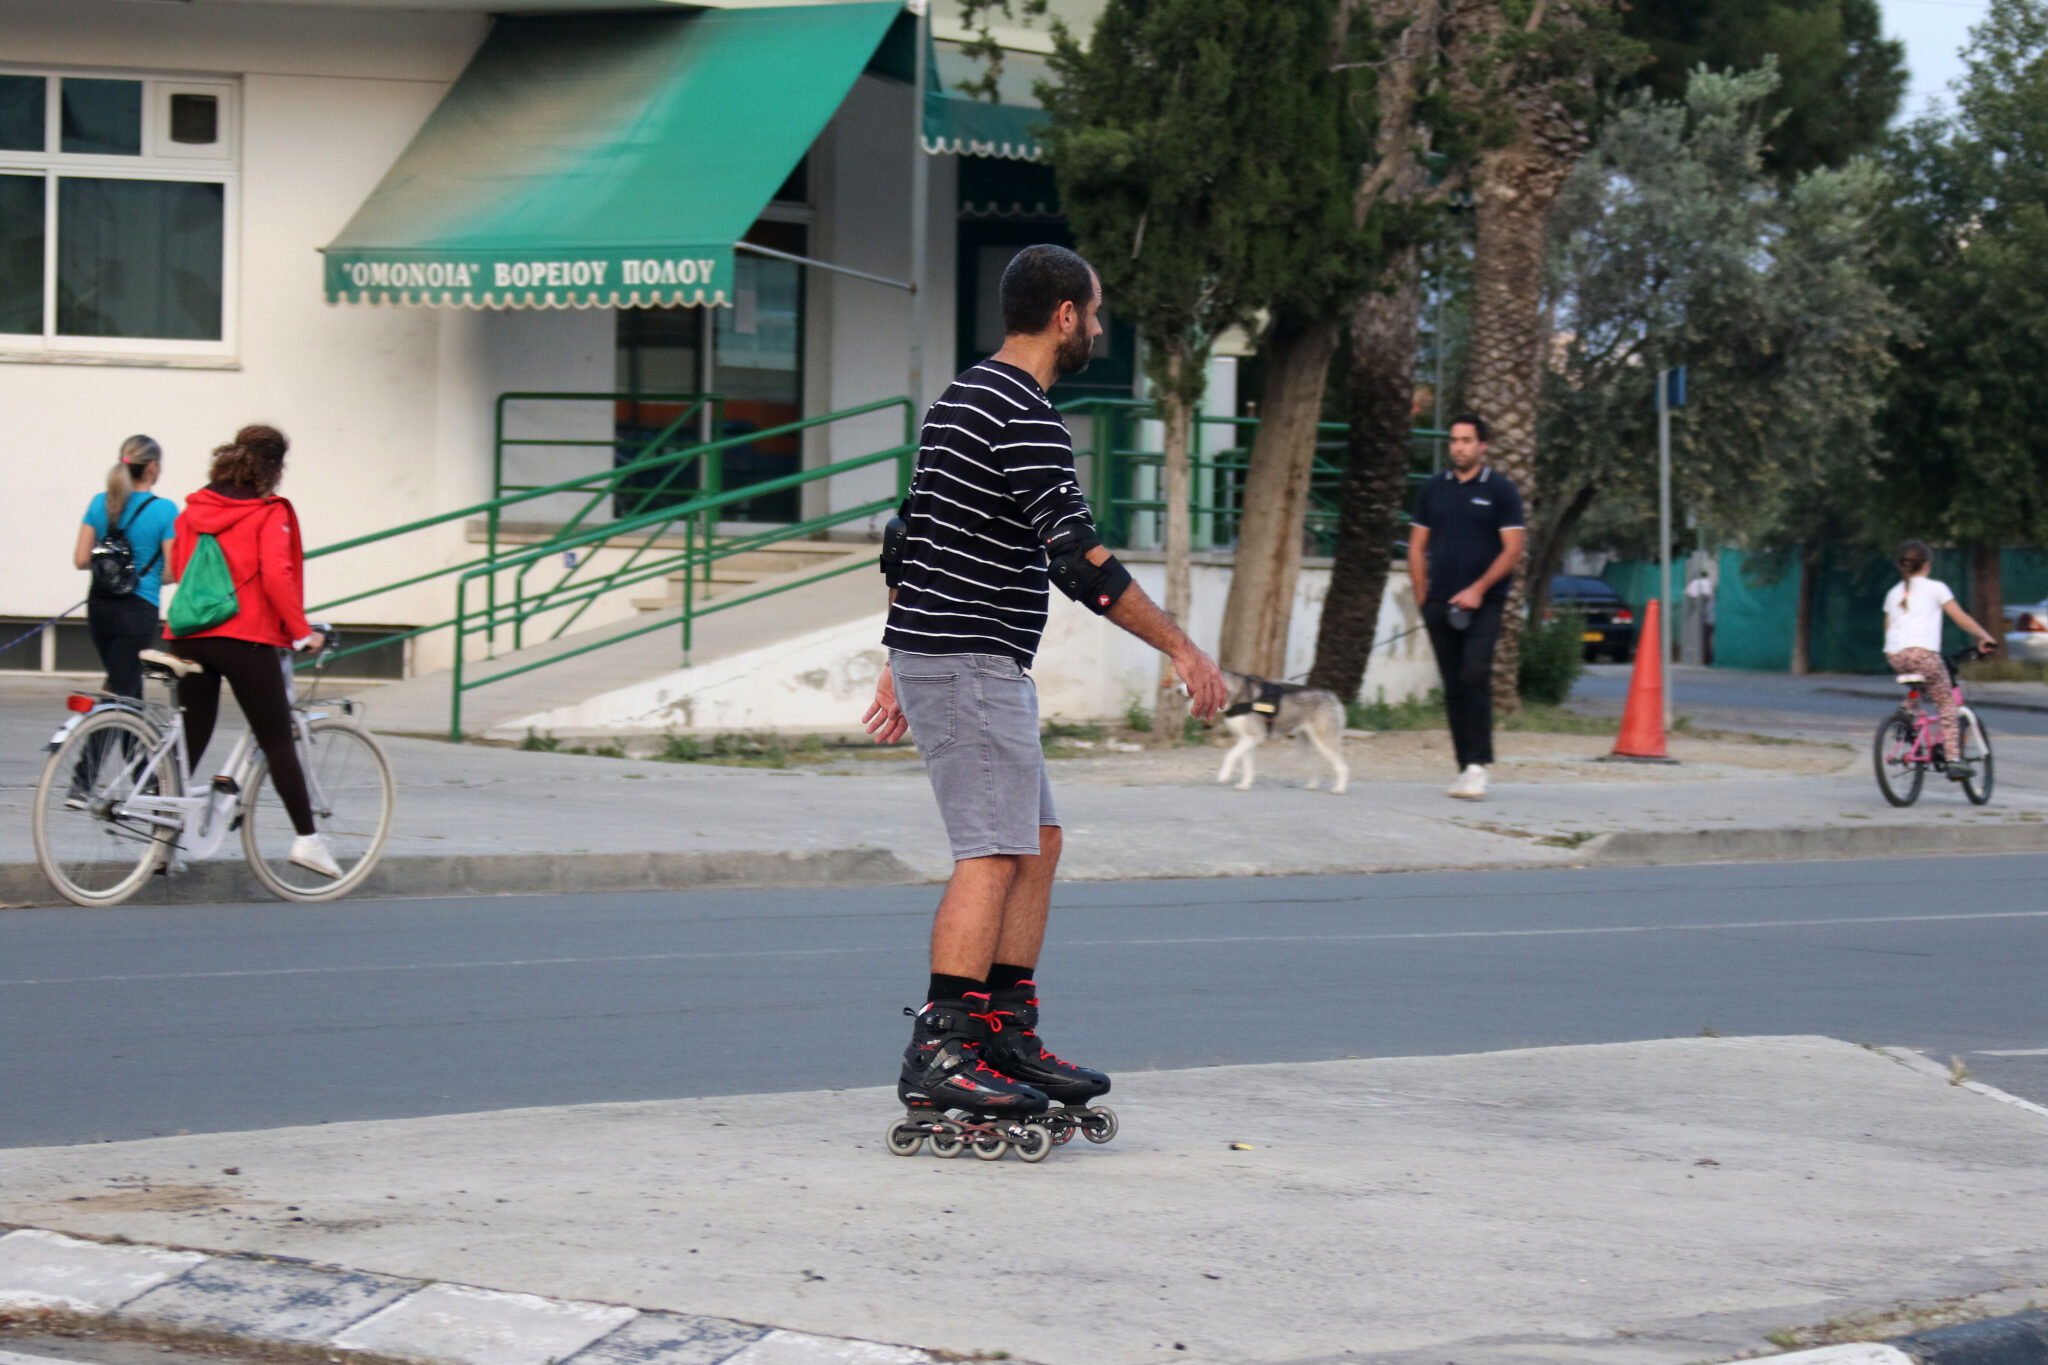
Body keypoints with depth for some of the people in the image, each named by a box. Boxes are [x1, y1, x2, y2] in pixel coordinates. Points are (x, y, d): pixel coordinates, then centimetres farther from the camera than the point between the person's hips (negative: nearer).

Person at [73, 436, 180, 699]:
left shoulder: (100, 503, 3)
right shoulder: (164, 510, -11)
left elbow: (81, 560, 2)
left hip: (99, 607, 6)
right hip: (139, 608, -6)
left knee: (128, 689, 22)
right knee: (121, 694, -4)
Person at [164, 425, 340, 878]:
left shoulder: (194, 508, 11)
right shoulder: (269, 513, -7)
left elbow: (178, 567, 17)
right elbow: (276, 576, -16)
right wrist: (302, 631, -10)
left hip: (189, 636, 5)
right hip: (246, 638, -5)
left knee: (190, 740, 10)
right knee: (278, 741, 1)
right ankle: (307, 837, 1)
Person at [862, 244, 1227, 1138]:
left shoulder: (963, 399, 17)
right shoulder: (1025, 418, -15)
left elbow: (905, 540, 22)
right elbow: (1078, 558, -21)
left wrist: (899, 665, 26)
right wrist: (1180, 647, -15)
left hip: (930, 652, 10)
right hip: (972, 663, -10)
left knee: (1038, 842, 12)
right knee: (993, 854, -12)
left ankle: (1005, 1036, 13)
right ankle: (938, 1055, -15)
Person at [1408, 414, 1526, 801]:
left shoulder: (1501, 490, 1)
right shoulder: (1434, 489, 13)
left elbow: (1513, 549, -4)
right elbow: (1417, 545, 16)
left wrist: (1478, 589, -13)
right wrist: (1423, 596, 7)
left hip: (1482, 604, -4)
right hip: (1440, 605, 4)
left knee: (1475, 676, -18)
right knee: (1453, 686, 5)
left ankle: (1477, 765, -20)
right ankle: (1465, 767, 10)